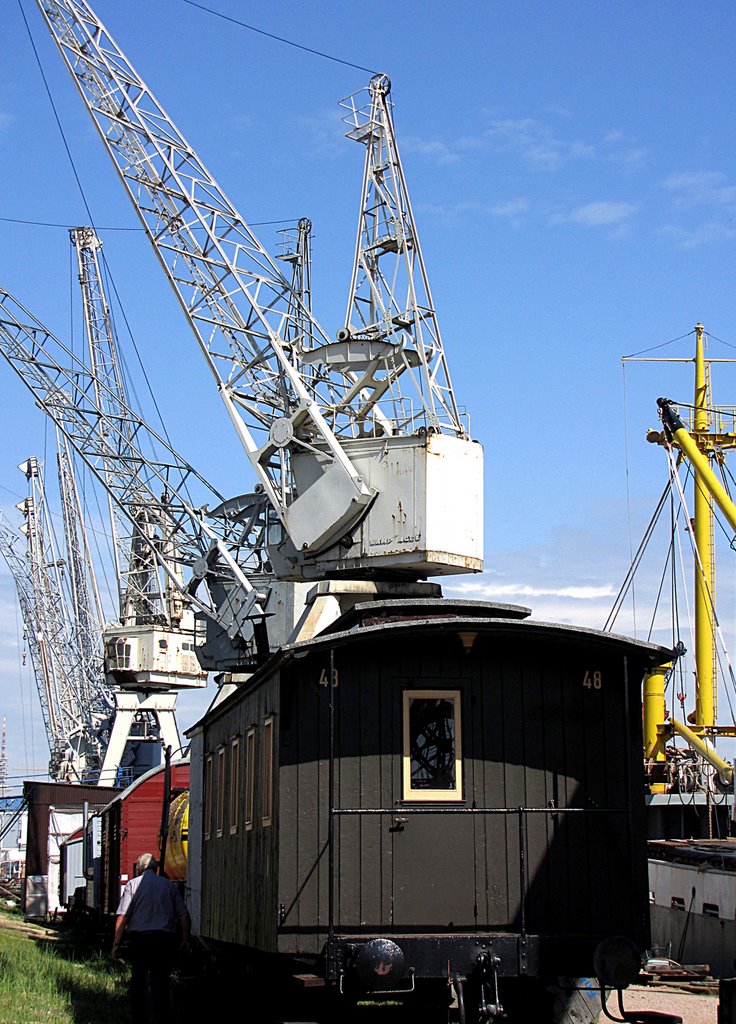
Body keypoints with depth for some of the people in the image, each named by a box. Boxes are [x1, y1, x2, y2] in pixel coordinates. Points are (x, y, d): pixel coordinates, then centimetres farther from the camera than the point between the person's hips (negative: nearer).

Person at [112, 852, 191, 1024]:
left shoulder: (133, 884, 3)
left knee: (138, 980, 9)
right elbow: (184, 915, 7)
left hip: (139, 938, -1)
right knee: (161, 982, 4)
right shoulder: (169, 885, 11)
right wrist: (185, 939, 13)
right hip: (165, 938, 1)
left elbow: (122, 916, -4)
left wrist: (116, 943, -1)